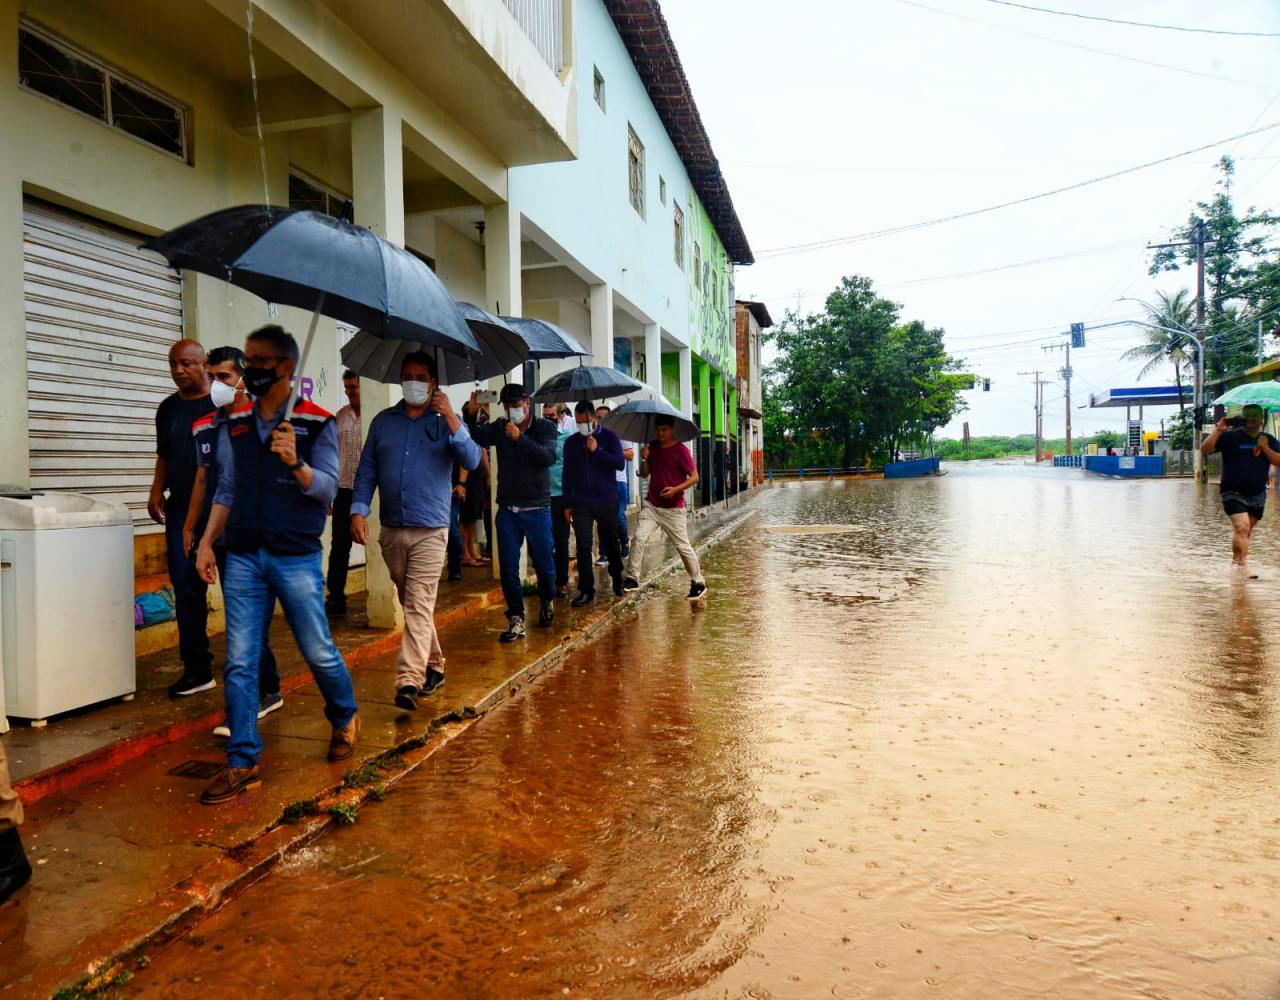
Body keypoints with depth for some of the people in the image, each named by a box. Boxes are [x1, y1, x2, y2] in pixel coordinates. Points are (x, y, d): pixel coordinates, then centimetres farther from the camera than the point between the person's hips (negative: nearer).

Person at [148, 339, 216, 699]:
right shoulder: (168, 409, 13)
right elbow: (164, 456, 24)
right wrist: (157, 490, 9)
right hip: (181, 512, 5)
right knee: (186, 590, 7)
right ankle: (197, 669, 17)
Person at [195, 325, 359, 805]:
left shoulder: (317, 423, -4)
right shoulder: (235, 425, 8)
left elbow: (327, 489, -8)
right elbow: (227, 490, 12)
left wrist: (295, 463, -25)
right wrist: (207, 542, 5)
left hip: (297, 558, -3)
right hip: (243, 557, 4)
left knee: (319, 652, 6)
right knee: (239, 662, 2)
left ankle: (345, 719, 34)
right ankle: (242, 763, 11)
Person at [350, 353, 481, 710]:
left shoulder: (446, 422, 2)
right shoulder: (383, 421, 10)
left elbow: (472, 461, -14)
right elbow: (366, 470, 9)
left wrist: (451, 418, -23)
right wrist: (358, 510, -4)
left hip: (430, 530, -4)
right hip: (391, 530, 4)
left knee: (419, 606, -11)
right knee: (411, 604, 14)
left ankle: (409, 681, -13)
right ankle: (433, 665, 30)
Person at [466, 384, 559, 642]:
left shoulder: (545, 427, -2)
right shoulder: (499, 427, 6)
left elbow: (549, 457, -19)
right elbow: (477, 437, -12)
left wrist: (520, 438, -27)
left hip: (537, 509, -2)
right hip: (507, 509, 2)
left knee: (543, 563, 8)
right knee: (508, 567, 1)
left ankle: (548, 602, 36)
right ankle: (516, 619, 10)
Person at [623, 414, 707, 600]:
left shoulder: (680, 450, -10)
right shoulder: (652, 447, 6)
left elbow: (694, 477, -11)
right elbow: (644, 473, 11)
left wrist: (676, 489, -24)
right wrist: (645, 459, -8)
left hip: (673, 508, -4)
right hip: (652, 506, 5)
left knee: (683, 546, 2)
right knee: (639, 537, -11)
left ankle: (698, 583, 16)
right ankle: (632, 578, -5)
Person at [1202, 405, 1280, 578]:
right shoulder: (1230, 436, -5)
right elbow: (1205, 449, -17)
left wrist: (1264, 448, -14)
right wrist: (1218, 429, -24)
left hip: (1258, 494, 5)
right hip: (1234, 493, -5)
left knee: (1246, 530, 14)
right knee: (1242, 527, -19)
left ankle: (1235, 560, 30)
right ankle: (1242, 565, -18)